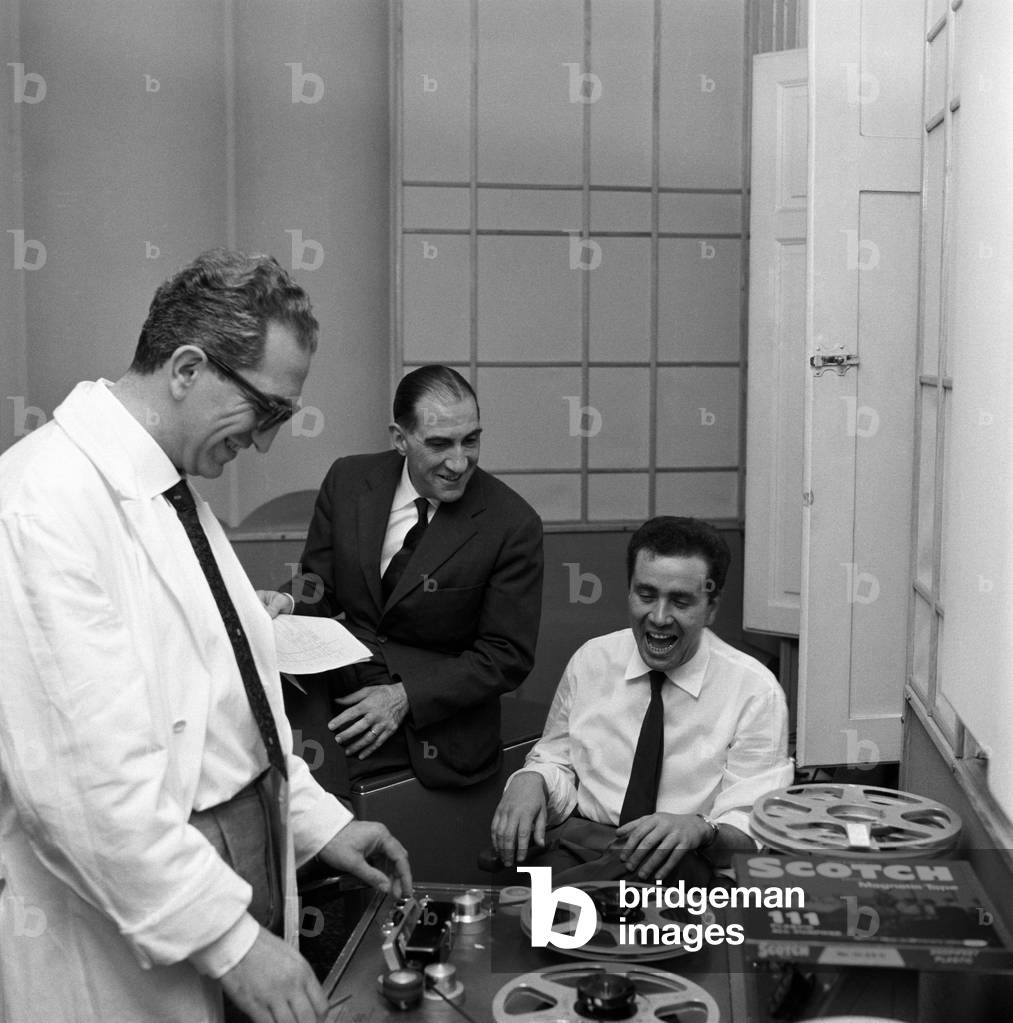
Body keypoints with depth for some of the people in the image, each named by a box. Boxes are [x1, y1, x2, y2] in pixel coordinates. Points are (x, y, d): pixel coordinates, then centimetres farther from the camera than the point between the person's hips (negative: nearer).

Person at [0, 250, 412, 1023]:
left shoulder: (173, 489, 8)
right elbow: (81, 772, -25)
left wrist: (314, 816, 9)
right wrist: (228, 938, -23)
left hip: (236, 860, 8)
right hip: (129, 930, -8)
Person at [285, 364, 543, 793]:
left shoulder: (513, 525, -8)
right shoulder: (348, 480, 3)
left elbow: (507, 656, -6)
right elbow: (313, 594, 10)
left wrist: (406, 697, -16)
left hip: (432, 731, -4)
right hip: (334, 698, 4)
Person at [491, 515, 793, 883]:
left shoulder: (755, 691, -3)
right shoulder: (590, 661, 8)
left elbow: (751, 834, -7)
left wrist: (700, 829, -31)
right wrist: (530, 780, -8)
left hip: (682, 862, 0)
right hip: (573, 844, 1)